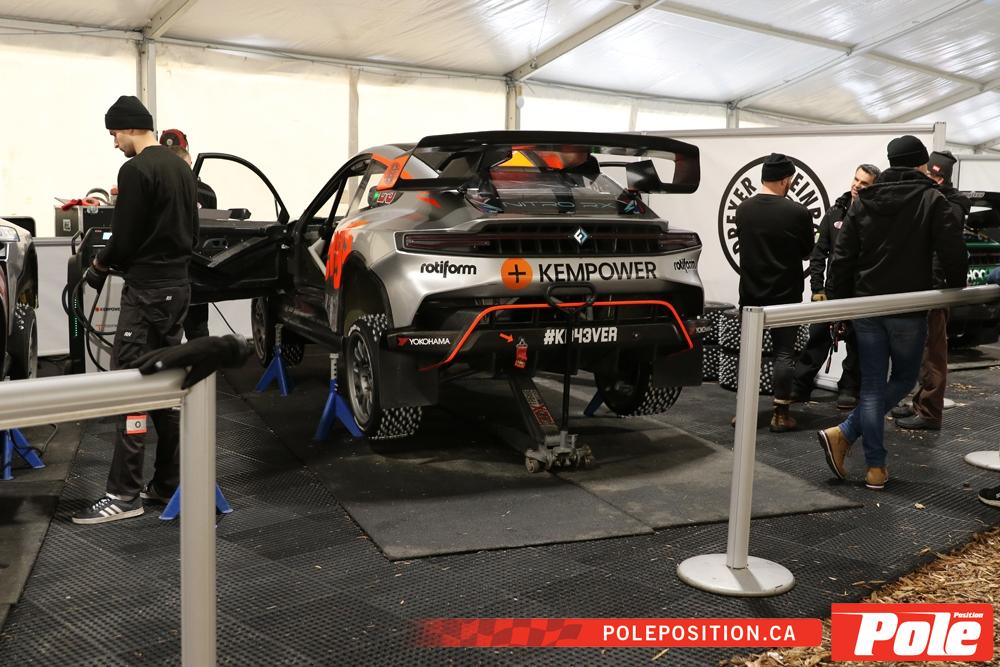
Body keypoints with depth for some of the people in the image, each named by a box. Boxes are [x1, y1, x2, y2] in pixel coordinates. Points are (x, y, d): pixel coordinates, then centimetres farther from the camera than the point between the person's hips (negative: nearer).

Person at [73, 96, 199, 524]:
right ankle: (167, 484, 16)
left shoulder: (136, 170, -13)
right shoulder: (181, 168, 15)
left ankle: (124, 493, -6)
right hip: (177, 284, 9)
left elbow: (125, 239, -14)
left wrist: (99, 264, 4)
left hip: (146, 290, -9)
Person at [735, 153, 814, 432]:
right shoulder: (798, 213, -13)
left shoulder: (742, 210, -3)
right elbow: (806, 251, 1)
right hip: (785, 294, -3)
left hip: (750, 293, 3)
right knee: (784, 352, 4)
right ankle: (781, 414, 6)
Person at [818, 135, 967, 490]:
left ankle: (876, 467, 8)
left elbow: (842, 256, 3)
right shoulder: (931, 199, -5)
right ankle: (844, 434, -2)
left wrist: (840, 303, 8)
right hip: (908, 309, -4)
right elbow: (953, 252, -11)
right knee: (903, 378, 13)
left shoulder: (864, 201, 6)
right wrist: (955, 290, 7)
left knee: (872, 385, 9)